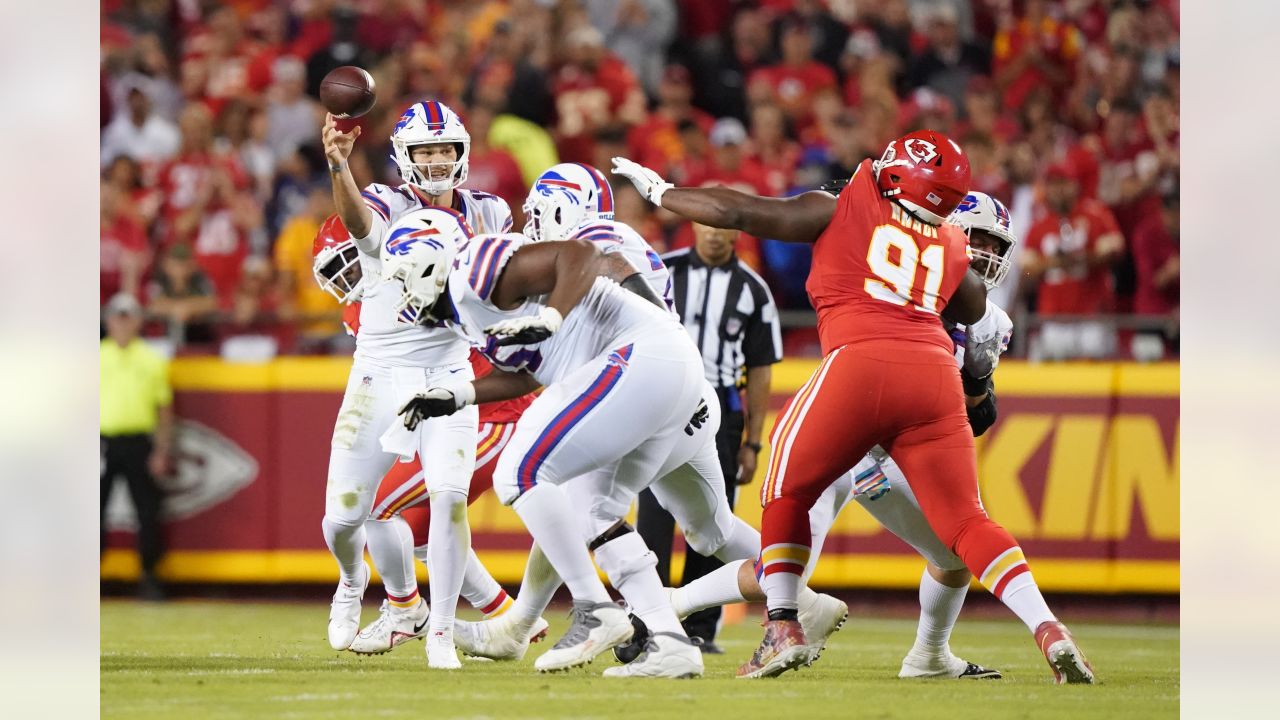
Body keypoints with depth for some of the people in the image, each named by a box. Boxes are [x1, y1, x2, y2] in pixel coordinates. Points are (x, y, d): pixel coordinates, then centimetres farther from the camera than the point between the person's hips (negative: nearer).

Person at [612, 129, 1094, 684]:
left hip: (860, 365, -3)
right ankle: (1049, 632, -9)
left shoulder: (842, 211, 12)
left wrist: (657, 190, 25)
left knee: (787, 493, 17)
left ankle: (783, 628, 7)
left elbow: (734, 212, 13)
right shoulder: (952, 247, 22)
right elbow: (974, 311, 39)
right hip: (934, 374, 3)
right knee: (963, 521, 6)